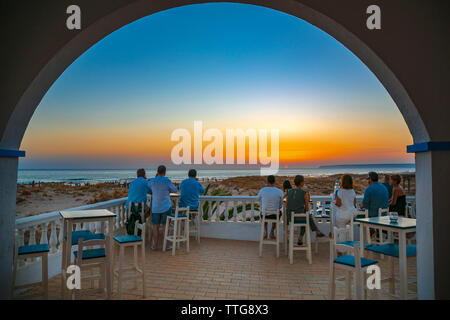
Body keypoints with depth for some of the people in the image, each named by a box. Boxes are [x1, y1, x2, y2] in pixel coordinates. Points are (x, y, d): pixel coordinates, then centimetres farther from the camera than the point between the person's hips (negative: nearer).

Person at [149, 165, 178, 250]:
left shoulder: (152, 181, -3)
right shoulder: (167, 181, -10)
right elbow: (175, 190, 5)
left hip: (155, 207, 2)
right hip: (166, 207, -2)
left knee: (156, 226, 11)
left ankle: (155, 245, 16)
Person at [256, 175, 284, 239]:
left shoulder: (262, 190, -12)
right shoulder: (279, 192, -11)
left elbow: (258, 198, 11)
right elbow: (280, 205, 3)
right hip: (274, 215, 0)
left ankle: (265, 231, 25)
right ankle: (272, 232, 30)